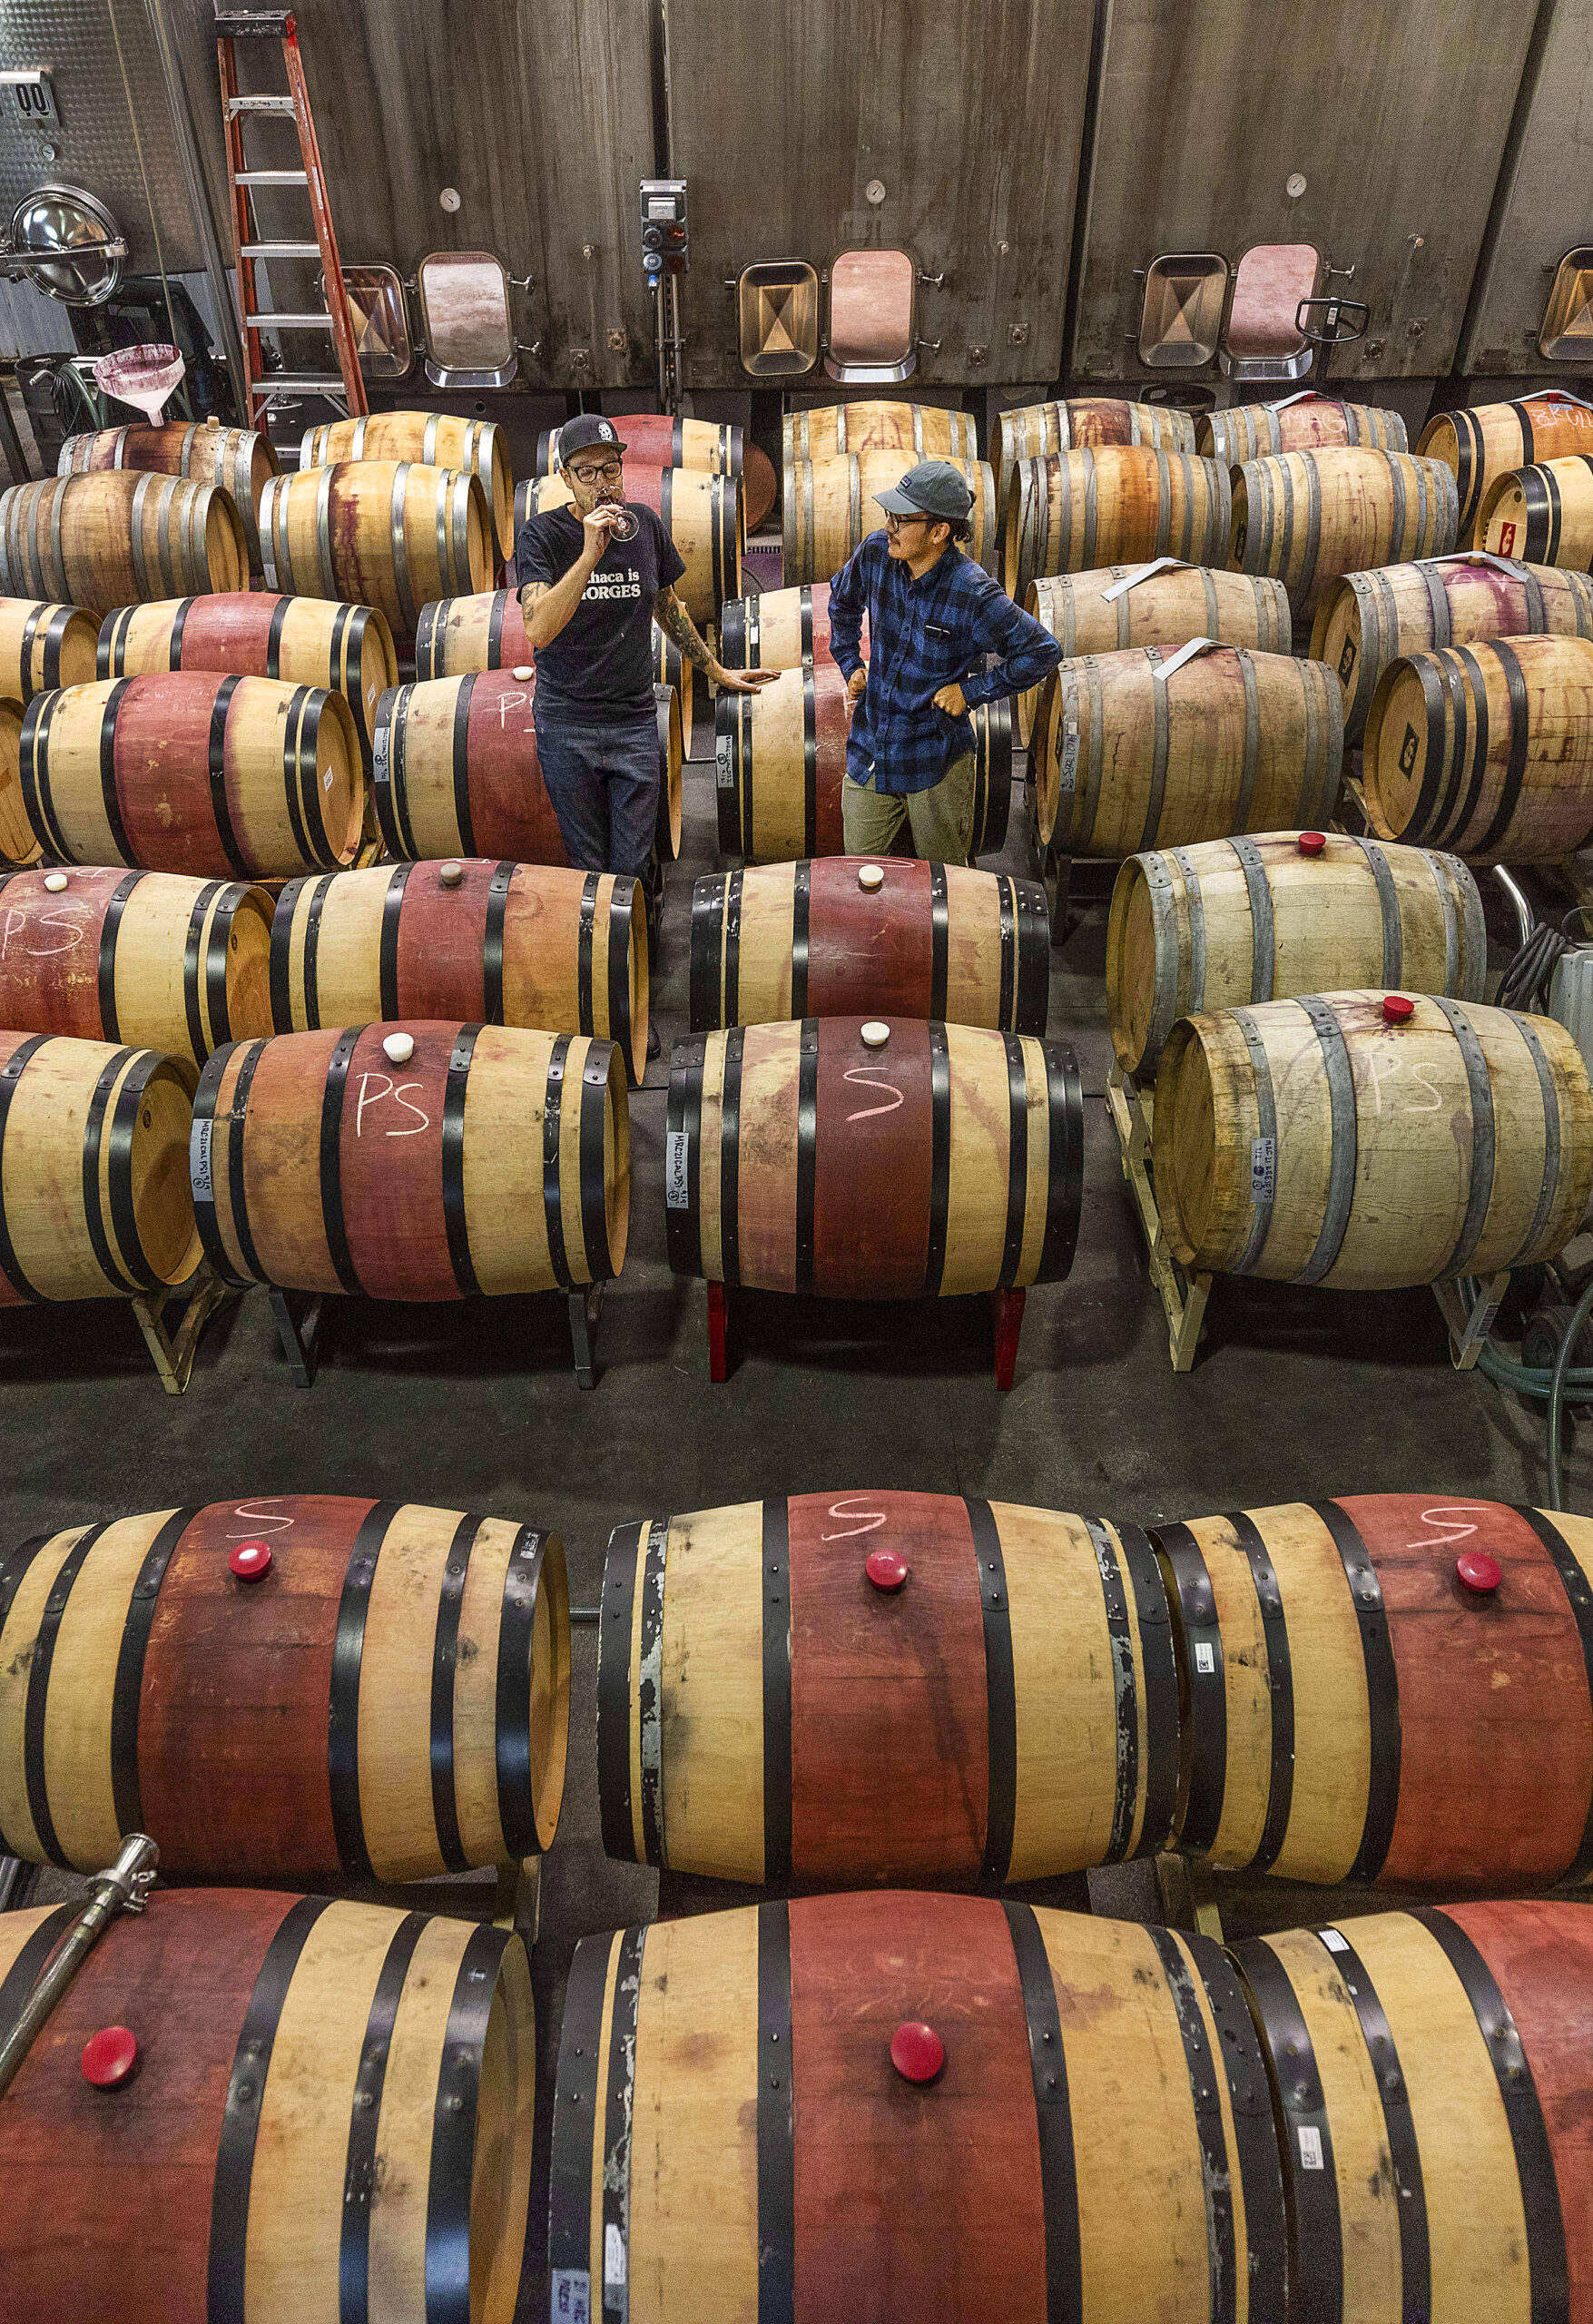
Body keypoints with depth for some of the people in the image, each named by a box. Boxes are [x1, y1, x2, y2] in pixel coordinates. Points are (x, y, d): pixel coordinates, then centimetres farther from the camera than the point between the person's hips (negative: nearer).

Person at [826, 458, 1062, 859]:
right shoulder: (876, 553, -6)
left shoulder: (973, 595, -21)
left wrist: (971, 690, -14)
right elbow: (843, 602, 18)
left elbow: (1043, 651, -14)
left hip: (937, 764, -4)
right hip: (868, 754, 4)